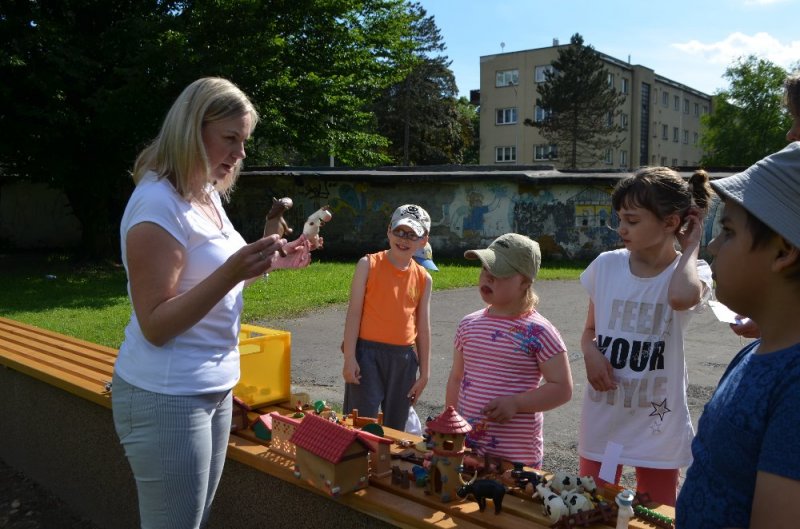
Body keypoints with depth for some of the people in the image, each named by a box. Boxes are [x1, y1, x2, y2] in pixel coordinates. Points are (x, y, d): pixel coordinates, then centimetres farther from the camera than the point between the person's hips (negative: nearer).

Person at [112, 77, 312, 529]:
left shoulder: (209, 195, 8)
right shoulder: (158, 203, -19)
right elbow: (155, 326, -21)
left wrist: (270, 262, 5)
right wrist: (232, 272, -31)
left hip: (214, 389, 9)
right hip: (167, 396, -9)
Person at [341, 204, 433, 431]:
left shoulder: (423, 278, 5)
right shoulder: (368, 265, -4)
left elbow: (424, 327, 8)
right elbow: (354, 312, -5)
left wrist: (424, 372, 8)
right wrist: (349, 358, -11)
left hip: (404, 358, 4)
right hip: (368, 354, -3)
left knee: (395, 428, 13)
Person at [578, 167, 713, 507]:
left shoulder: (689, 274, -12)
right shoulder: (606, 265, -3)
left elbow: (682, 297, -38)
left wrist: (691, 246, -20)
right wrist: (591, 352, -13)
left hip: (656, 426, -3)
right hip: (601, 422, 3)